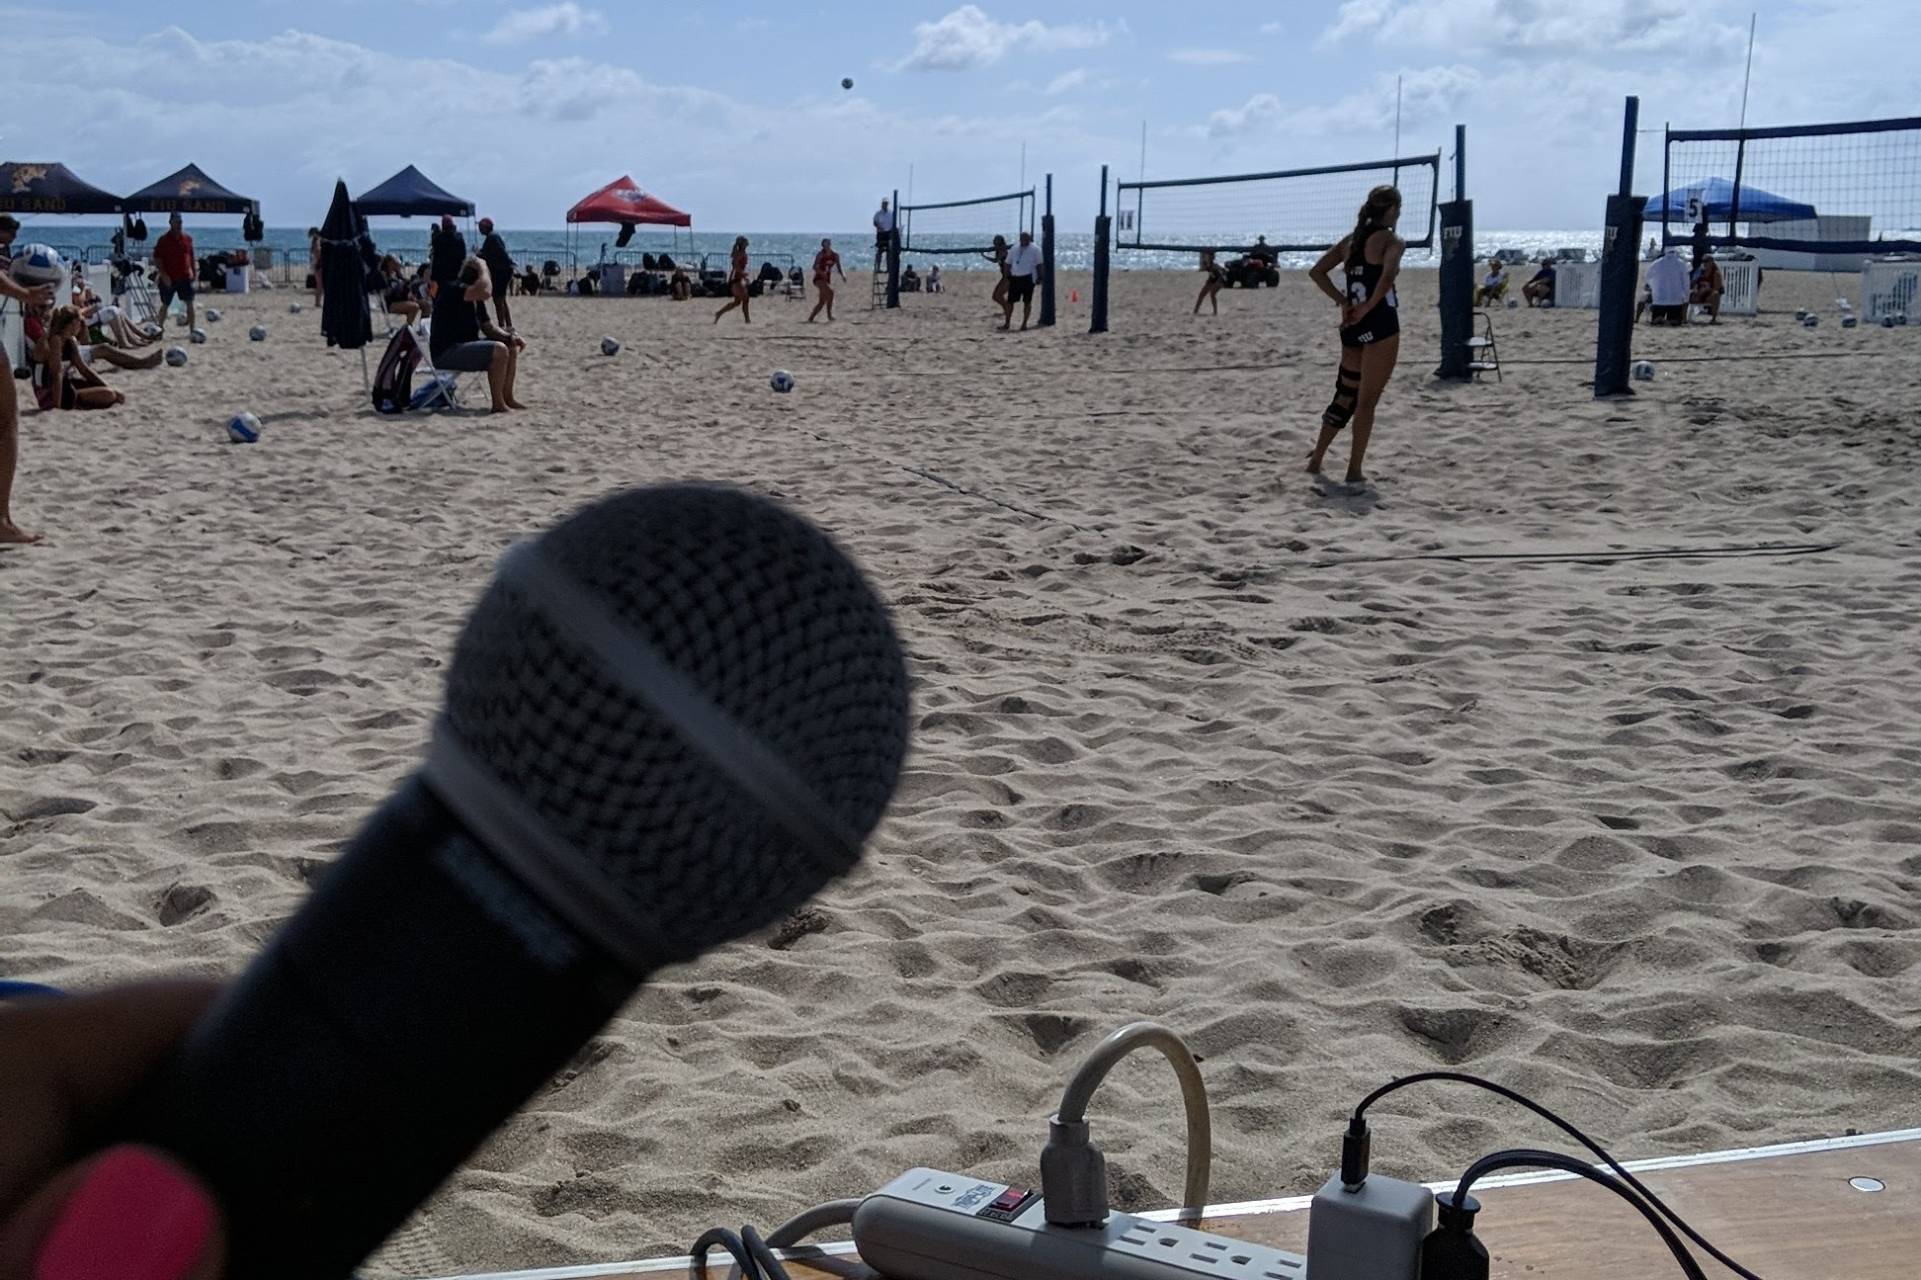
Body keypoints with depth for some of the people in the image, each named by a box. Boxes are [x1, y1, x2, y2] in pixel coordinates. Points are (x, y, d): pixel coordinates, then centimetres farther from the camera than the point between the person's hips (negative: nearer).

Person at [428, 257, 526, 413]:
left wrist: (510, 337, -1)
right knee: (499, 350, -26)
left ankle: (507, 398, 9)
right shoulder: (455, 290, -18)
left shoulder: (477, 301, 13)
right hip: (445, 353, -10)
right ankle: (498, 404, -20)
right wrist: (482, 268, -19)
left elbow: (489, 328, 16)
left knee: (513, 347, 9)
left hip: (465, 346, 10)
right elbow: (485, 291, -35)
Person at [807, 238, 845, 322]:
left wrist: (843, 275, -9)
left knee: (822, 301, 4)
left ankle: (810, 318, 18)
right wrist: (821, 272, -35)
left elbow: (839, 268, 11)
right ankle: (830, 317, -27)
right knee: (830, 292, -28)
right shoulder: (820, 255, -8)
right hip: (819, 279, -7)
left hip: (827, 280, 7)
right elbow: (815, 267, -16)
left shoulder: (835, 255, 6)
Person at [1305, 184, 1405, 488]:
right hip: (1380, 326, -7)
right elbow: (1388, 275, -28)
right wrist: (1368, 307, -18)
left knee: (1345, 396, 19)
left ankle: (1316, 460, 21)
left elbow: (1316, 272, 12)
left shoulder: (1352, 240, 12)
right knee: (1367, 401, -1)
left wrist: (1343, 302, 6)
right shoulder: (1391, 240, -8)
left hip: (1352, 326, 7)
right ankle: (1355, 470, 1)